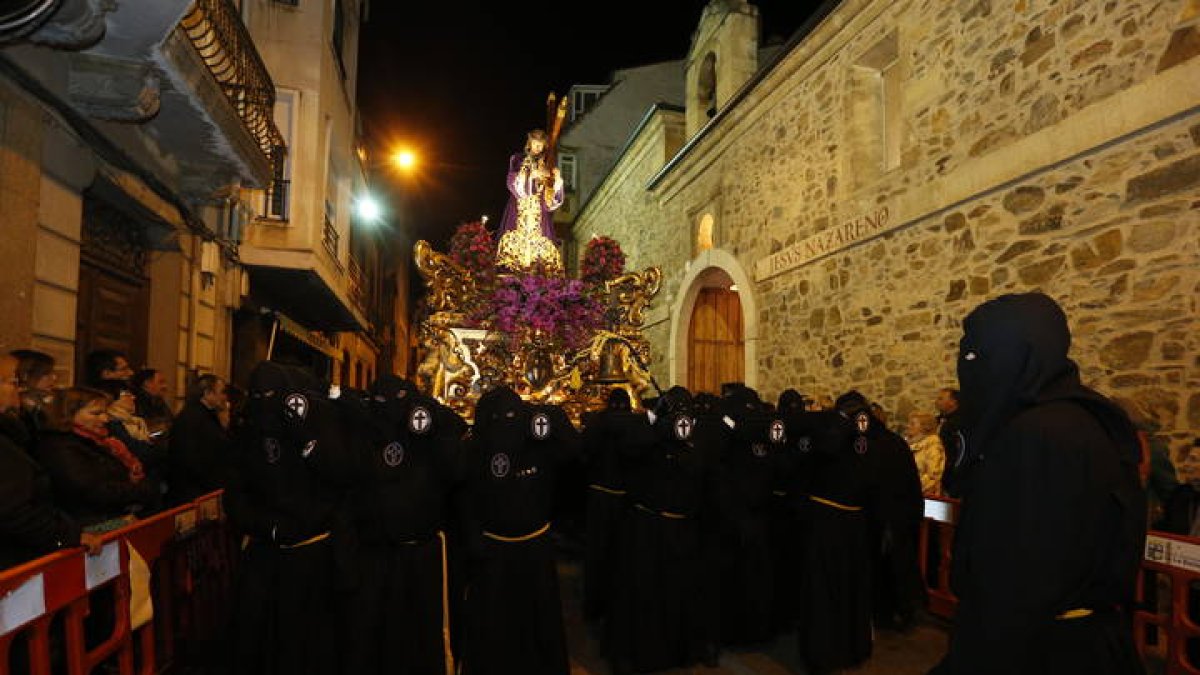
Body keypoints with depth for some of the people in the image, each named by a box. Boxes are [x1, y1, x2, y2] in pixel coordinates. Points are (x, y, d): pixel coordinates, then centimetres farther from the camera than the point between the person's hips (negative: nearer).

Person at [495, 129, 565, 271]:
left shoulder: (547, 163, 16)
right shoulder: (517, 159, 11)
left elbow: (554, 192, 11)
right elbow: (512, 180, -4)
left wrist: (557, 178, -8)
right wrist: (530, 174, -15)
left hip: (540, 209, 2)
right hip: (520, 207, -2)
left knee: (539, 239, -11)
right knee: (517, 237, -15)